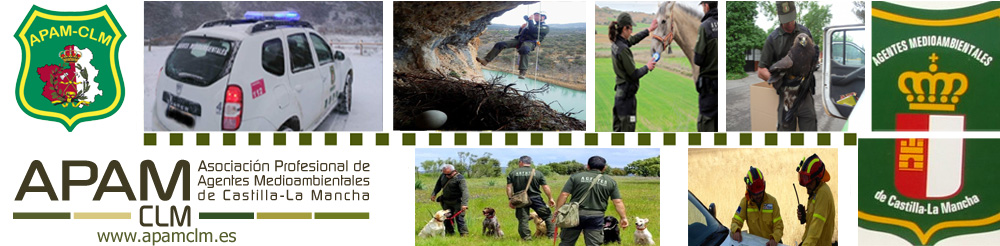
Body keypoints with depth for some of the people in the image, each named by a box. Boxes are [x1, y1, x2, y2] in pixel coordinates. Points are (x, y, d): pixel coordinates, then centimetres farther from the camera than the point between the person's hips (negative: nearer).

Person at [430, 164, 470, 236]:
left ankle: (464, 234, -7)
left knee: (459, 218, -12)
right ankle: (450, 232, 25)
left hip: (457, 202, -7)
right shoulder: (443, 175, 0)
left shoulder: (460, 178, -21)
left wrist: (464, 204, -39)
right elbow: (438, 185, 20)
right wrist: (434, 194, 16)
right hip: (446, 202, 7)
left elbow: (464, 191, -30)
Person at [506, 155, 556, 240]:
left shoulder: (512, 173, 4)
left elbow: (509, 187, -1)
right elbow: (545, 187, 0)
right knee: (548, 216, 9)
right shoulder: (538, 173, 2)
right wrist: (550, 198, 7)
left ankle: (526, 237, -2)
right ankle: (552, 235, 4)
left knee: (523, 220, 5)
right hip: (535, 198, -1)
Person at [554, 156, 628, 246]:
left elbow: (564, 195, -3)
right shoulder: (610, 182, 6)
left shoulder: (576, 177, 2)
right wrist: (623, 217, 10)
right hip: (596, 217, 0)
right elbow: (618, 202, 3)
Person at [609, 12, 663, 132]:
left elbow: (632, 40, 27)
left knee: (618, 129, 13)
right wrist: (647, 67, 0)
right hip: (627, 94, -9)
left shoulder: (615, 44, 7)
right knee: (628, 128, -4)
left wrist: (649, 30, 36)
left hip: (619, 92, 9)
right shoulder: (623, 49, -20)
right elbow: (634, 74, -17)